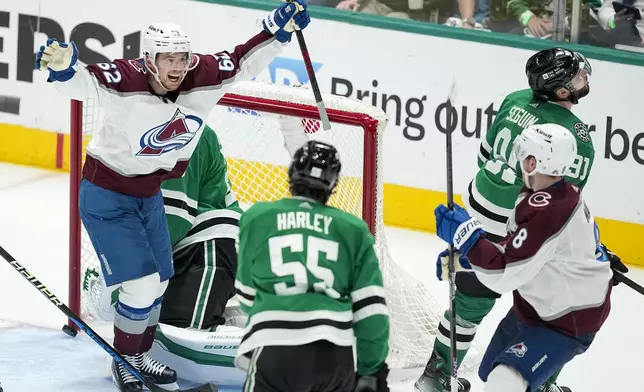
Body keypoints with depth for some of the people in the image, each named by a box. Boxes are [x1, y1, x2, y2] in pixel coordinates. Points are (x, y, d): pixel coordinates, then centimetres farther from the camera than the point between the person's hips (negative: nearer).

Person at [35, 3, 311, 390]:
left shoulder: (203, 79, -16)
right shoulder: (126, 82, -31)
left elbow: (243, 60, -1)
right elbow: (84, 82, -46)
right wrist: (63, 66, -67)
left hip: (149, 194, 7)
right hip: (106, 194, -7)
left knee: (159, 282, 19)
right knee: (142, 285, -10)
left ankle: (139, 355, 42)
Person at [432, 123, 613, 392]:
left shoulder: (547, 211, -33)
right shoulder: (559, 196, -1)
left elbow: (504, 274, -33)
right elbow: (514, 252, 12)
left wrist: (464, 233, -28)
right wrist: (461, 259, 4)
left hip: (567, 322, -10)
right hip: (537, 308, 10)